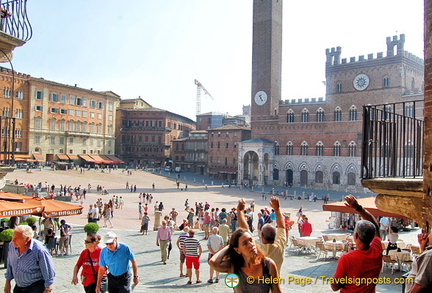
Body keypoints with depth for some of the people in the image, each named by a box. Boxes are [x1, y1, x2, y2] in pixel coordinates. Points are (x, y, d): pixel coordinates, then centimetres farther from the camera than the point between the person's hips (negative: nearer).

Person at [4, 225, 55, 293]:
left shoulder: (39, 251, -26)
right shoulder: (12, 245, -7)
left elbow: (49, 274, -16)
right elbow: (9, 265, 11)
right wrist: (7, 282, 16)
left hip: (36, 288, -6)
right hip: (18, 287, 6)